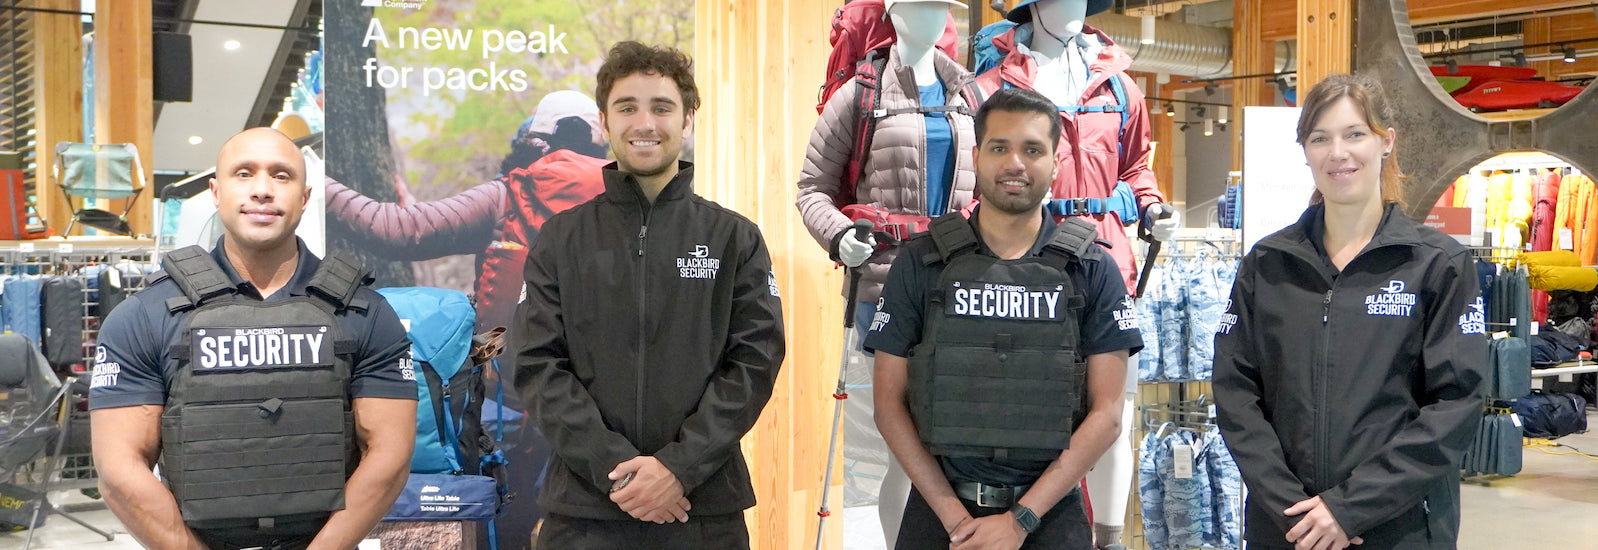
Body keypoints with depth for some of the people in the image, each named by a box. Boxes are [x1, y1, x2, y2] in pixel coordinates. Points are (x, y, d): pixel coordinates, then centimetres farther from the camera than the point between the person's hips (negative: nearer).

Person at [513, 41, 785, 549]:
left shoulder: (736, 239, 4)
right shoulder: (560, 240, 6)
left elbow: (756, 360, -3)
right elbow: (539, 366, -2)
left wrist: (679, 466, -14)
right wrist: (615, 467, -14)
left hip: (704, 507, 0)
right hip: (584, 508, 1)